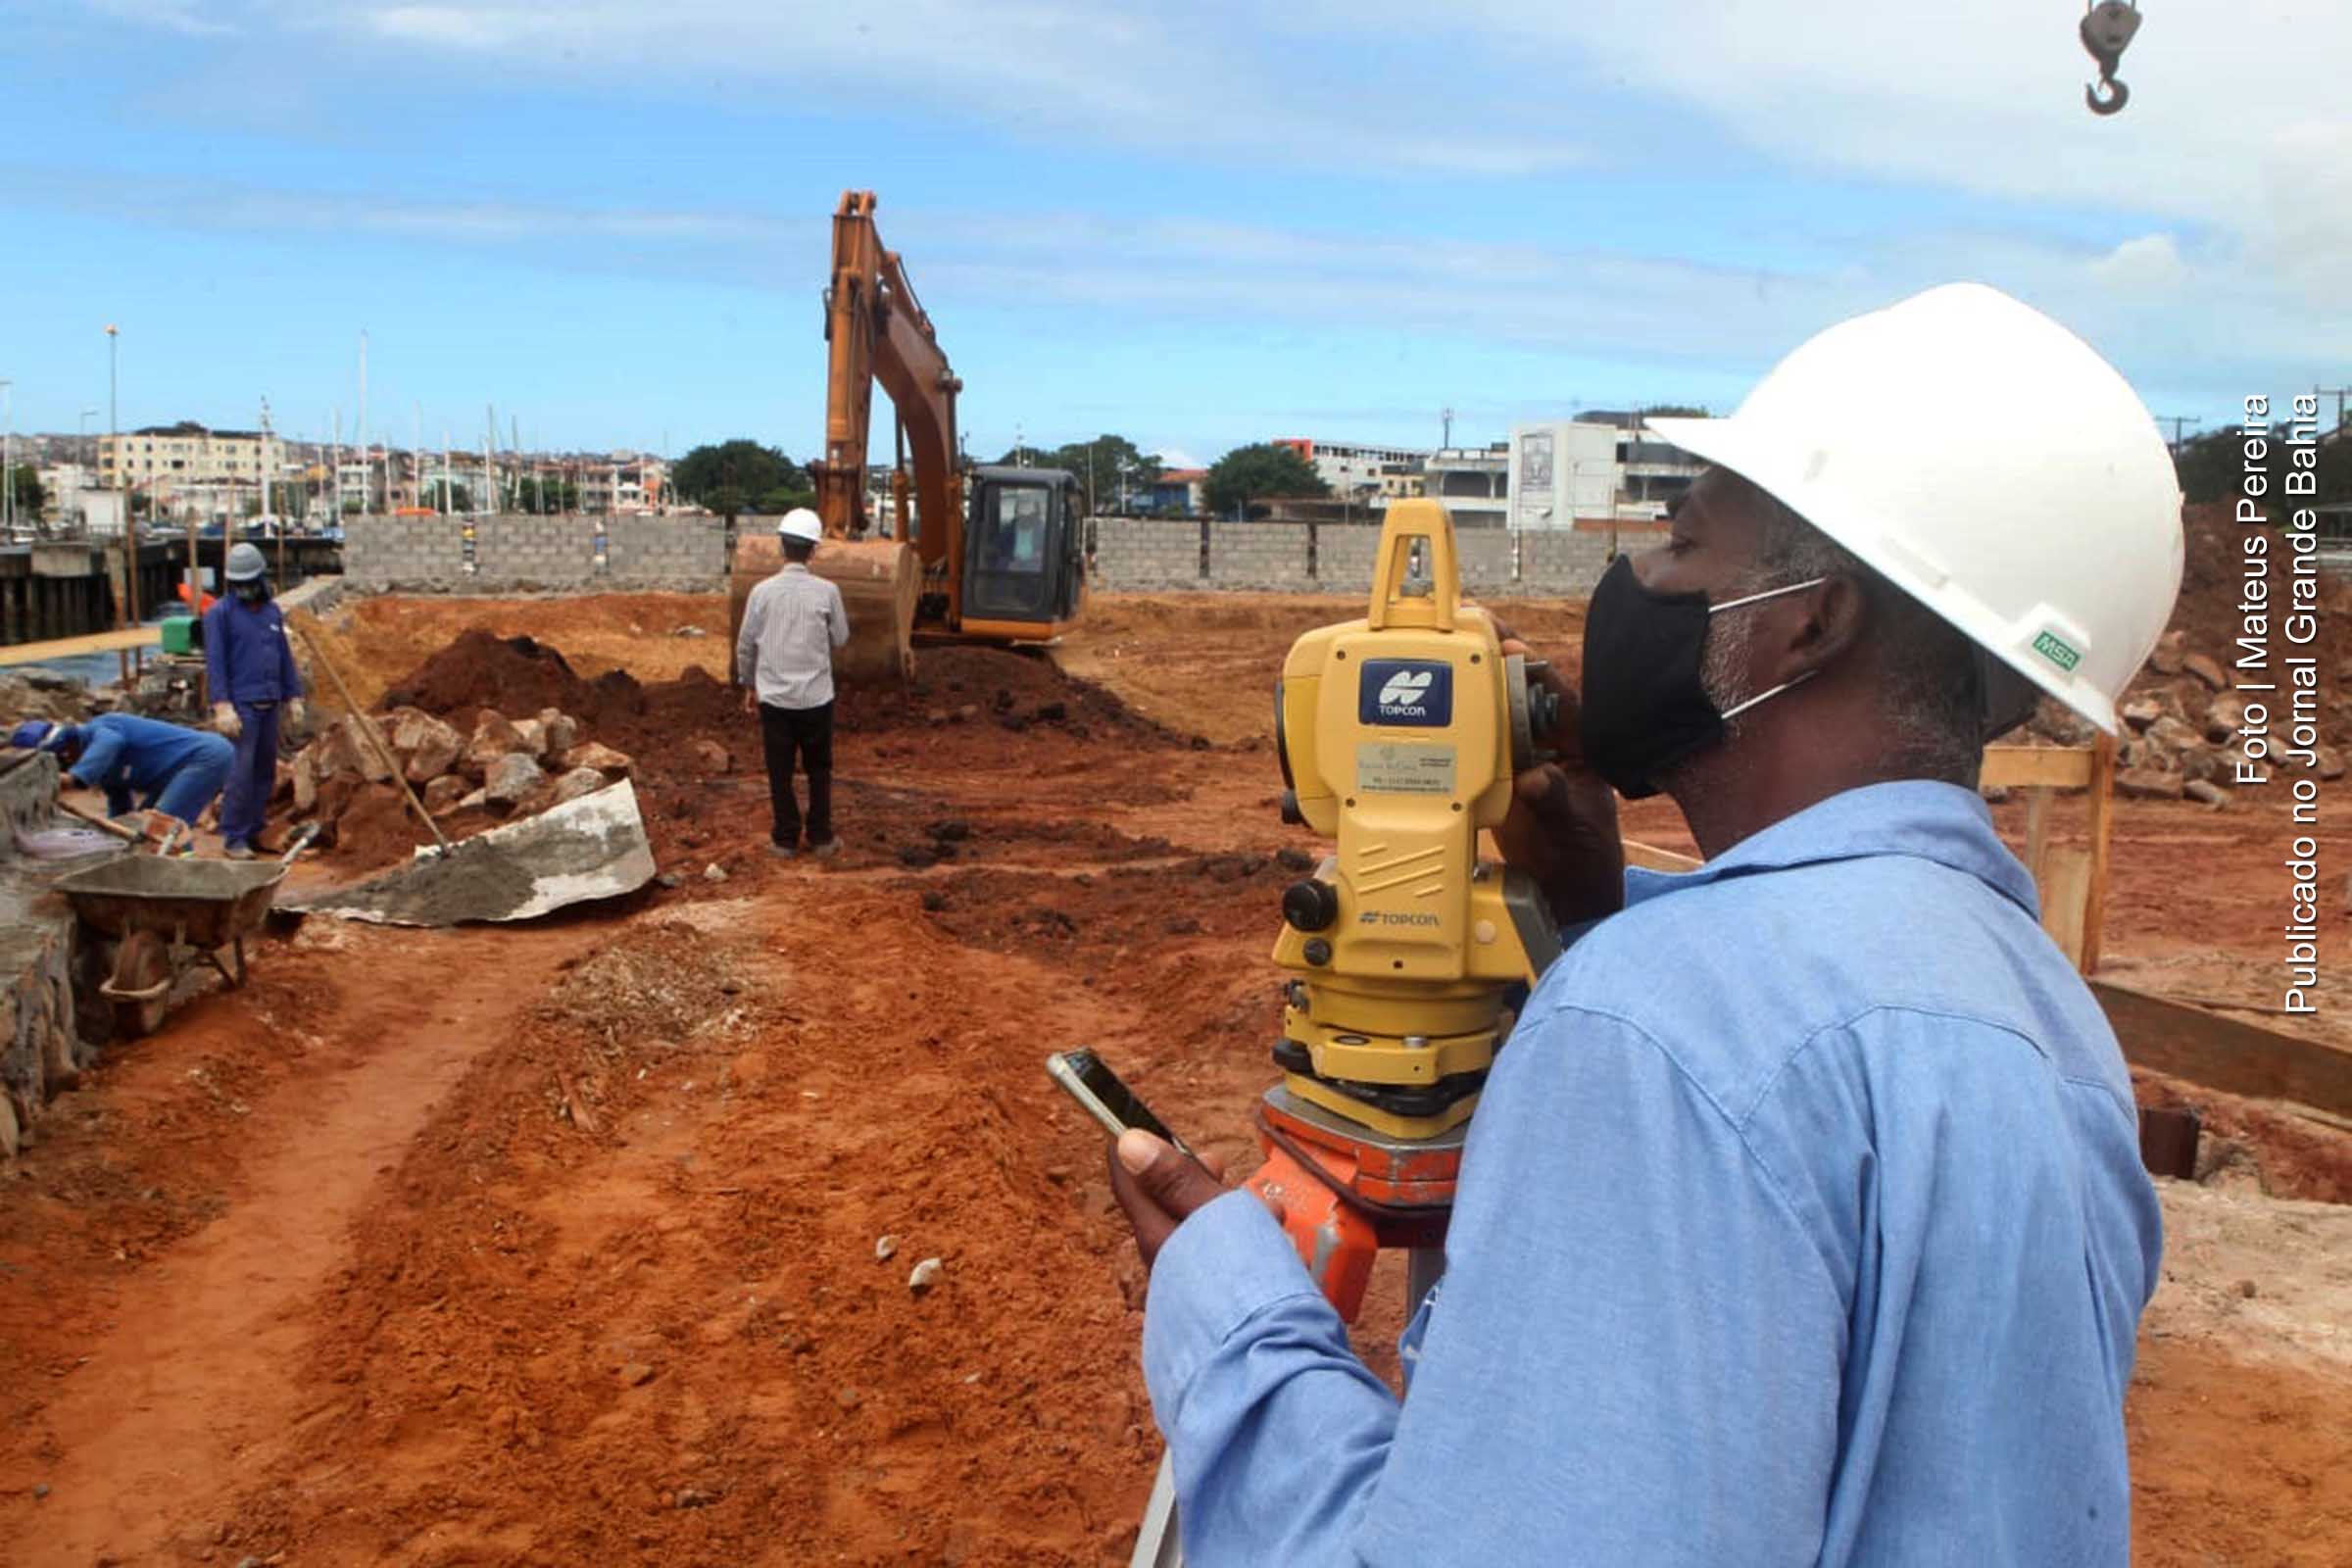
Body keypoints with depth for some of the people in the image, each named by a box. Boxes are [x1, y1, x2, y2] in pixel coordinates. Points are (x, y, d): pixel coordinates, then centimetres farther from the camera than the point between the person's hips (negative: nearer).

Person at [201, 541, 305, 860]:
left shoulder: (273, 612, 14)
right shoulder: (220, 613, -4)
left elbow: (285, 656, 19)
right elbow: (215, 662, -9)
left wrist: (293, 696, 15)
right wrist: (221, 705, -16)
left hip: (269, 704, 6)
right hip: (240, 705, -6)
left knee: (265, 772, 9)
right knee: (241, 772, -9)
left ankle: (253, 831, 18)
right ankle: (233, 838, -3)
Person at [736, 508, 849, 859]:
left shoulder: (763, 591, -7)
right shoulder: (826, 591, -10)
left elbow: (746, 644, 0)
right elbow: (840, 638, 1)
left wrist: (748, 685, 13)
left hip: (774, 696, 1)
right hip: (816, 696, 0)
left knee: (779, 770, 10)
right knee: (819, 768, 13)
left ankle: (785, 839, 15)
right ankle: (821, 837, 18)